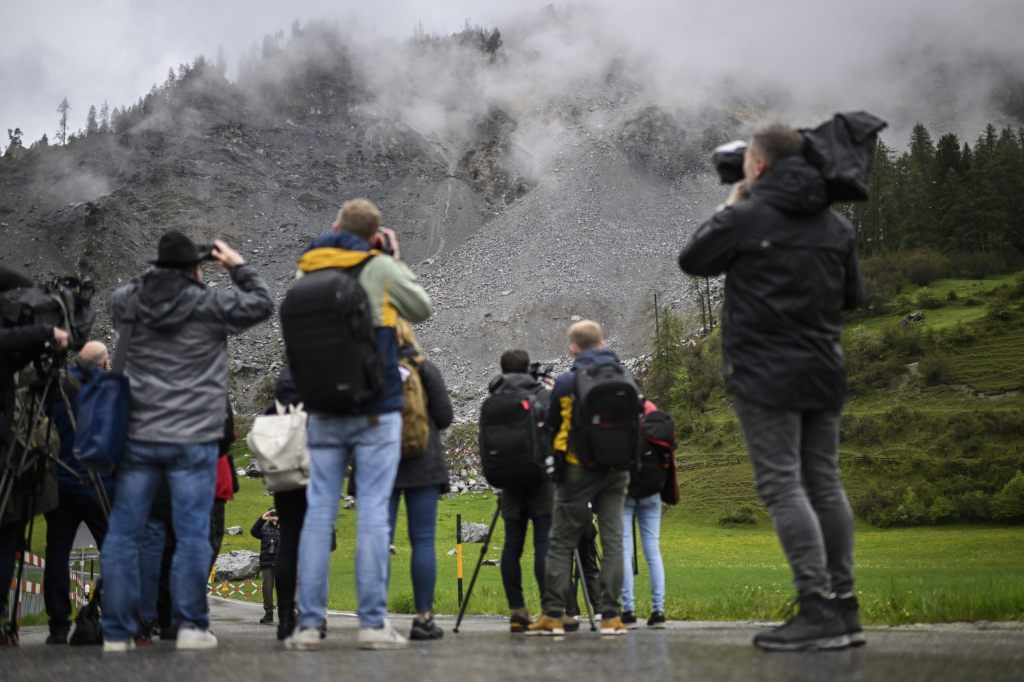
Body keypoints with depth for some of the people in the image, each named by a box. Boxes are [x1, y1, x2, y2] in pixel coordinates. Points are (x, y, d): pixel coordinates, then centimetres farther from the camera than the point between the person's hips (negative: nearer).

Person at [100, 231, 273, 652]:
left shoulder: (128, 303, 5)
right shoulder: (210, 306, -5)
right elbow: (261, 304, 8)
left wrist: (158, 273, 24)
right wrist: (238, 266, 19)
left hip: (137, 438, 3)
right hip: (193, 441, -3)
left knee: (123, 534, 7)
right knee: (191, 535, 3)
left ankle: (117, 631, 10)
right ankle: (190, 625, 4)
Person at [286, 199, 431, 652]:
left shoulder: (306, 271, 7)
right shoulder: (379, 268, -3)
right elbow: (422, 308, 11)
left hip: (323, 412, 3)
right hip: (375, 411, -3)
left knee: (319, 512, 4)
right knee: (373, 511, -2)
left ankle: (309, 623, 3)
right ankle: (373, 622, -2)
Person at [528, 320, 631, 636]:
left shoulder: (566, 382, -7)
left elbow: (552, 424, 3)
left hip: (579, 469, -3)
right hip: (617, 469, 3)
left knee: (562, 542, 3)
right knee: (613, 540, 4)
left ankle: (553, 614, 2)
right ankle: (611, 615, 1)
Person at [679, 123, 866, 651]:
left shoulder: (745, 218, -9)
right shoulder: (834, 224, 10)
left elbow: (691, 261, 7)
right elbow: (853, 296, 18)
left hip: (766, 375, -7)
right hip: (823, 373, 7)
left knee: (782, 486, -7)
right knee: (824, 483, 11)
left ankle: (819, 610, -13)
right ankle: (843, 608, 14)